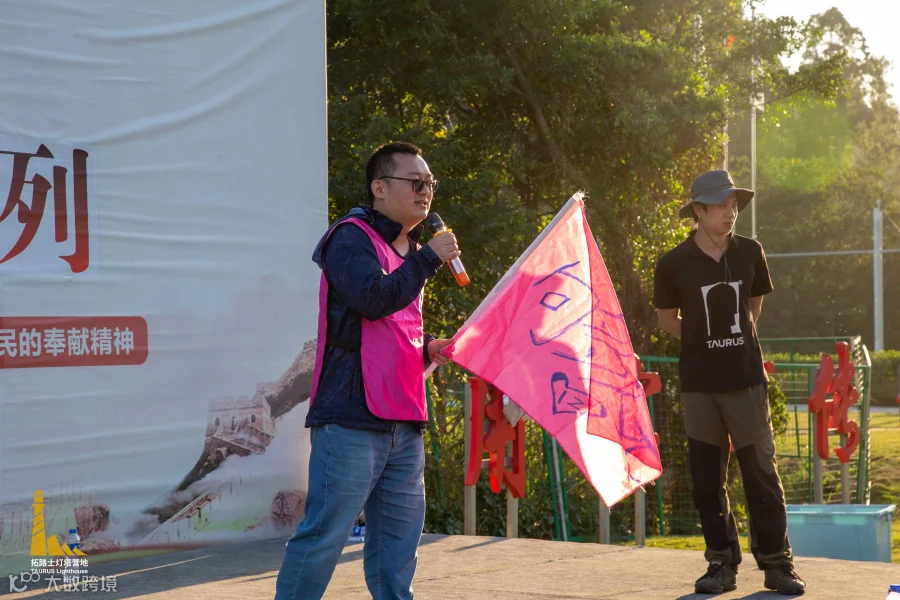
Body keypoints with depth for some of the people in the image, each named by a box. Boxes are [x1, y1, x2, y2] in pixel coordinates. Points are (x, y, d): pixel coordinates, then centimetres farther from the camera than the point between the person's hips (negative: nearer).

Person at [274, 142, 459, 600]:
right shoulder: (351, 238, -6)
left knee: (398, 544, 9)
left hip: (403, 423, 9)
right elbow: (373, 298, -24)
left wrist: (426, 349, 12)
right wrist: (429, 258, -15)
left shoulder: (408, 250, 21)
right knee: (324, 534, -8)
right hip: (352, 419, -9)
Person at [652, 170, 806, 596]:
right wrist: (706, 341, 9)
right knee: (707, 478, 4)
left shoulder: (750, 253, 2)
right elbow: (667, 319, 9)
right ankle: (722, 564, 16)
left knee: (761, 473, 0)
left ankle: (777, 564, 8)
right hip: (699, 384, -1)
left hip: (746, 380, 1)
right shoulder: (674, 264, -4)